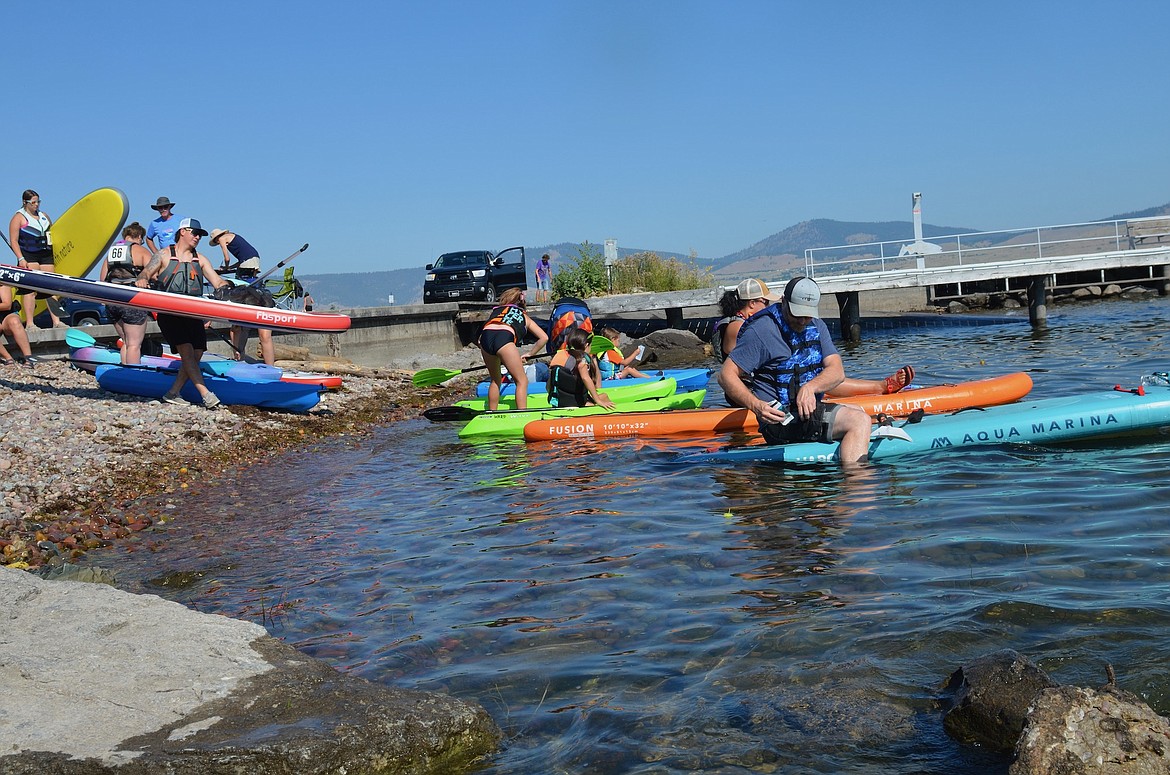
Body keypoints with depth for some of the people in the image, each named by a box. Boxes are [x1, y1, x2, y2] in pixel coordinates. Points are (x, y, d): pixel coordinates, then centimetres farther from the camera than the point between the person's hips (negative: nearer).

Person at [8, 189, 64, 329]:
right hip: (28, 257, -6)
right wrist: (20, 259, -16)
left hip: (46, 255, 6)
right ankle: (29, 323, -10)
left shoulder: (44, 216, 18)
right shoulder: (19, 217, -1)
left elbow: (52, 232, 27)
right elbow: (13, 241, -7)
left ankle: (56, 321, 1)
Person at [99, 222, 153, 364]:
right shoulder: (141, 251, -2)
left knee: (126, 342, 16)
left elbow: (102, 279, 18)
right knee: (134, 344, -3)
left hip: (111, 302, 6)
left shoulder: (111, 251, 17)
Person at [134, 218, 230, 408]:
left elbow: (217, 282, 9)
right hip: (169, 313, -5)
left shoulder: (200, 259, 17)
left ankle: (172, 394, 7)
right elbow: (146, 273, 1)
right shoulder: (164, 255, 8)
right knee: (187, 351, -18)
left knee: (196, 355, -3)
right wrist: (142, 279, -24)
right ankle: (206, 394, -25)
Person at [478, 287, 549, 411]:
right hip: (504, 338, -3)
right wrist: (530, 354, 36)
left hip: (485, 336, 3)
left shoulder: (496, 309, 37)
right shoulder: (524, 317, 32)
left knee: (495, 380, 23)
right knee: (522, 381, 7)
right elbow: (544, 337, 28)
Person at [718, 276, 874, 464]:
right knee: (859, 420, -21)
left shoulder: (817, 327, 11)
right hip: (780, 418, -9)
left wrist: (810, 387, -23)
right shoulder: (761, 331, -11)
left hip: (809, 407, 9)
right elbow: (726, 375, -12)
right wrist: (756, 406, -29)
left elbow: (837, 372, 0)